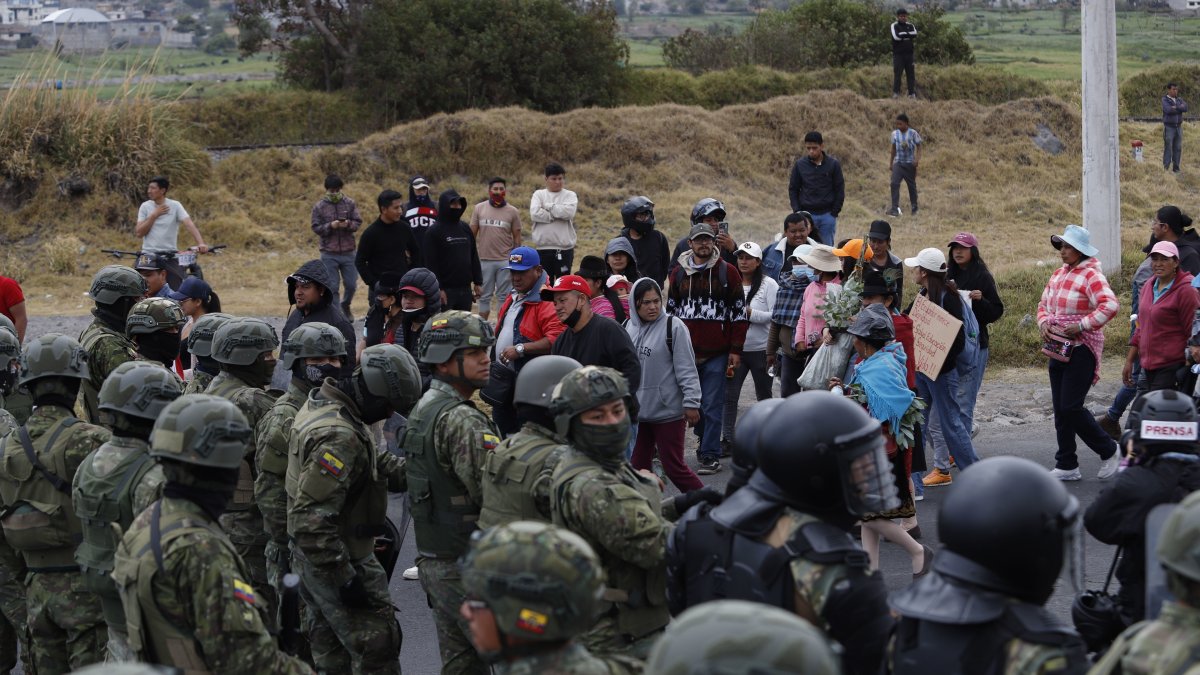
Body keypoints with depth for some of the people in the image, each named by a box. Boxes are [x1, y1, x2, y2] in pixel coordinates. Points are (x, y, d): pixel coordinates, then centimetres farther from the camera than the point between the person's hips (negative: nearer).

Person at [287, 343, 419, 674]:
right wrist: (345, 580, -26)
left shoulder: (319, 404, 3)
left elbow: (375, 463, 16)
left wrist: (412, 472, 0)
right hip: (339, 558, -10)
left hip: (314, 558, 10)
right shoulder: (339, 436, -29)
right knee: (376, 646, -3)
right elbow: (312, 519, -32)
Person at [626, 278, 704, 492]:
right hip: (638, 410, 6)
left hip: (668, 410, -6)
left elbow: (687, 369, -11)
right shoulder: (629, 327, 7)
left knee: (674, 467, -3)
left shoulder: (673, 327, -10)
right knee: (638, 466, 10)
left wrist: (691, 403, -14)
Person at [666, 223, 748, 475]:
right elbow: (670, 310, 17)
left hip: (717, 352, -3)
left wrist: (735, 350, -4)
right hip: (686, 351, 3)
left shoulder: (726, 272, 1)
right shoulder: (679, 273, 9)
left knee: (712, 405, -5)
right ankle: (705, 440, 30)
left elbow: (739, 312, 1)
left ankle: (710, 455, -1)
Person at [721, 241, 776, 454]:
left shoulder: (768, 284, -6)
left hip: (761, 350, -3)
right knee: (729, 395, -2)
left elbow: (775, 315, -12)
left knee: (764, 395, 12)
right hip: (735, 348, 3)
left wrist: (750, 313, -17)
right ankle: (727, 438, 4)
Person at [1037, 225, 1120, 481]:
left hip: (1082, 349, -8)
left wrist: (1082, 326, -24)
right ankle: (1066, 466, 16)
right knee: (1060, 409, 9)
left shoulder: (1091, 275, -12)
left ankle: (1108, 451, 8)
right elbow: (1043, 303, 23)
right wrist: (1044, 323, 2)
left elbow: (1110, 305, -25)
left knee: (1071, 407, -11)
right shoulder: (1058, 274, 12)